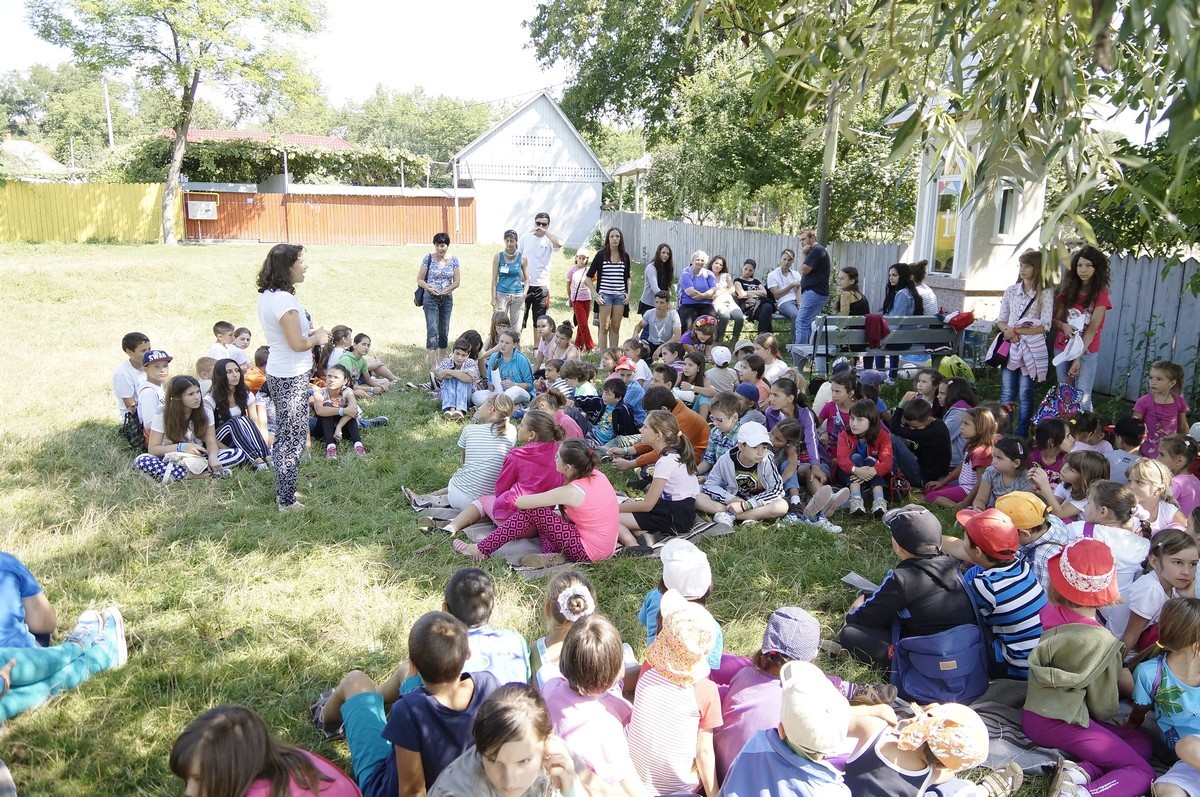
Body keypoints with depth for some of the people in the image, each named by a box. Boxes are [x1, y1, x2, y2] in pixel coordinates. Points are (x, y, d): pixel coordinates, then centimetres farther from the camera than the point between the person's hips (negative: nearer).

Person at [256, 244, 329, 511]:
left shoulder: (267, 296, 7)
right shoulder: (284, 300, -23)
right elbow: (297, 344, -24)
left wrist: (309, 333, 8)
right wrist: (317, 338, -7)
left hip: (277, 374, 10)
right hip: (292, 378, -10)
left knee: (284, 434, 20)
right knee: (294, 437, 1)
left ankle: (283, 491, 32)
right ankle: (287, 501, 11)